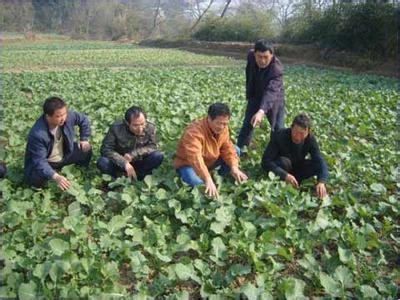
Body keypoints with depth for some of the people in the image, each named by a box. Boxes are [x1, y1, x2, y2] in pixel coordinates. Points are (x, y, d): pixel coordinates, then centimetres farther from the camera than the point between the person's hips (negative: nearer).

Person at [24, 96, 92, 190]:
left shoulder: (68, 116, -22)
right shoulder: (37, 134, -37)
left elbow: (83, 119, 1)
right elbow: (39, 161, -35)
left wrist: (84, 139, -2)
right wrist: (56, 177, -48)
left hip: (64, 155, 6)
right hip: (45, 163, -5)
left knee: (86, 150, -7)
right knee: (36, 178, -34)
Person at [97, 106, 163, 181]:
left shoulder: (150, 127, -16)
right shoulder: (116, 128, -21)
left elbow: (152, 146, -11)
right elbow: (106, 149, -20)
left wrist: (133, 154, -26)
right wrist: (125, 163, -33)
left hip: (140, 163, 2)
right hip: (120, 163, -1)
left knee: (158, 156, -25)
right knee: (102, 162, -30)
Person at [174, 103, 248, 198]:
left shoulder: (223, 128, -11)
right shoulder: (194, 131, -35)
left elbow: (228, 148, -7)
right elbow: (195, 158, -45)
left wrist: (234, 167, -25)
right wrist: (208, 179, -54)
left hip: (210, 161, 7)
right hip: (188, 164, -7)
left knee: (236, 150, -8)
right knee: (197, 183, -39)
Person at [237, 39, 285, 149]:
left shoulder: (277, 69, -37)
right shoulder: (250, 56, -18)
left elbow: (271, 91, -51)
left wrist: (261, 111, -67)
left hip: (274, 99, -4)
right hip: (255, 96, 4)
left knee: (278, 128, 2)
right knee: (247, 124, 3)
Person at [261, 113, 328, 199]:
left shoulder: (310, 139, -20)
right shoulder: (280, 136, -29)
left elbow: (320, 161, -26)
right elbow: (266, 161, -34)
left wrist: (322, 182, -45)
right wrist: (285, 175, -47)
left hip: (296, 167, 3)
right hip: (280, 169, -3)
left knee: (317, 166, -22)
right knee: (284, 162, -36)